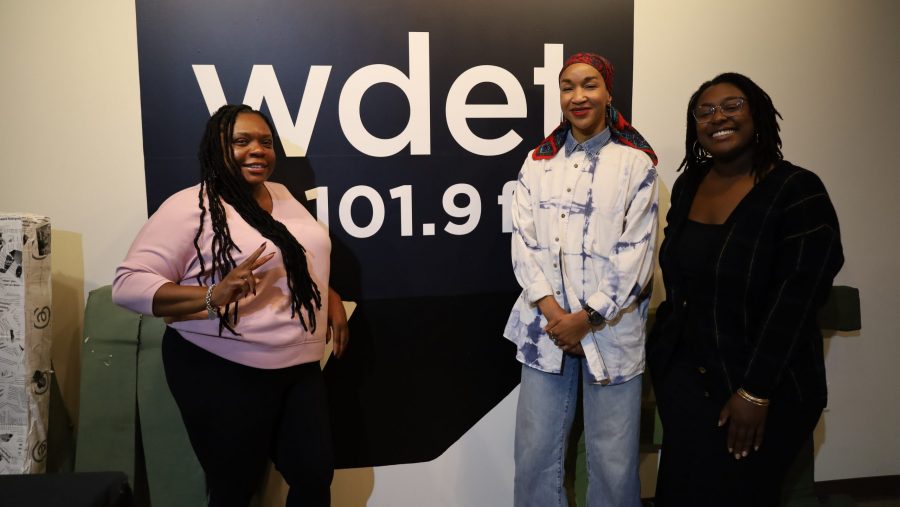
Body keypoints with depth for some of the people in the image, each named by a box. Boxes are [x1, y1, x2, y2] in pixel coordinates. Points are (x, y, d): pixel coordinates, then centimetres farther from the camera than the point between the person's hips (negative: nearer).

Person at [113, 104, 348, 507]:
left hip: (300, 368, 7)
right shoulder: (190, 207, -12)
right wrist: (212, 297, -31)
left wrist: (330, 298, 8)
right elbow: (128, 284, -17)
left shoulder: (282, 196, 10)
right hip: (224, 374, -6)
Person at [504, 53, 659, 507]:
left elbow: (636, 253, -6)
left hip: (610, 329, -2)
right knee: (534, 455, 7)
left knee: (613, 463, 5)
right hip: (546, 327, 3)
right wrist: (551, 309, -10)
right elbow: (523, 241, 1)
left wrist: (588, 316, -12)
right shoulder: (539, 162, 8)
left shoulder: (636, 163, -1)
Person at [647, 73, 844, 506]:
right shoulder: (687, 185, 4)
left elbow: (794, 303, -18)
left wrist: (755, 392, -19)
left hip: (764, 390, -5)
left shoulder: (798, 191, -13)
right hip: (682, 376, 5)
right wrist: (661, 351, 10)